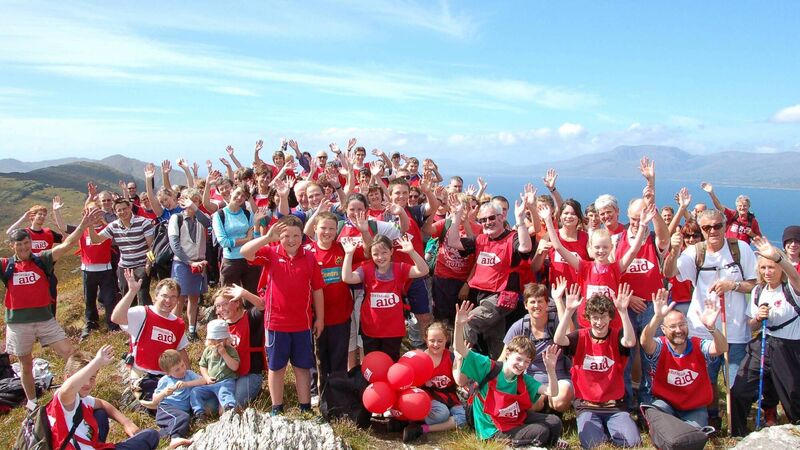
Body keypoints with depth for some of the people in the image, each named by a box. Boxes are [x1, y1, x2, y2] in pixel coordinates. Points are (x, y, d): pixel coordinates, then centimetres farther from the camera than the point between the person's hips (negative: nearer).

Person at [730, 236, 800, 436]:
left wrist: (776, 256, -57)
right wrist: (758, 317, -12)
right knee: (738, 392, -3)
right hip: (763, 347, 4)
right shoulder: (758, 291, 6)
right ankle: (738, 436, 14)